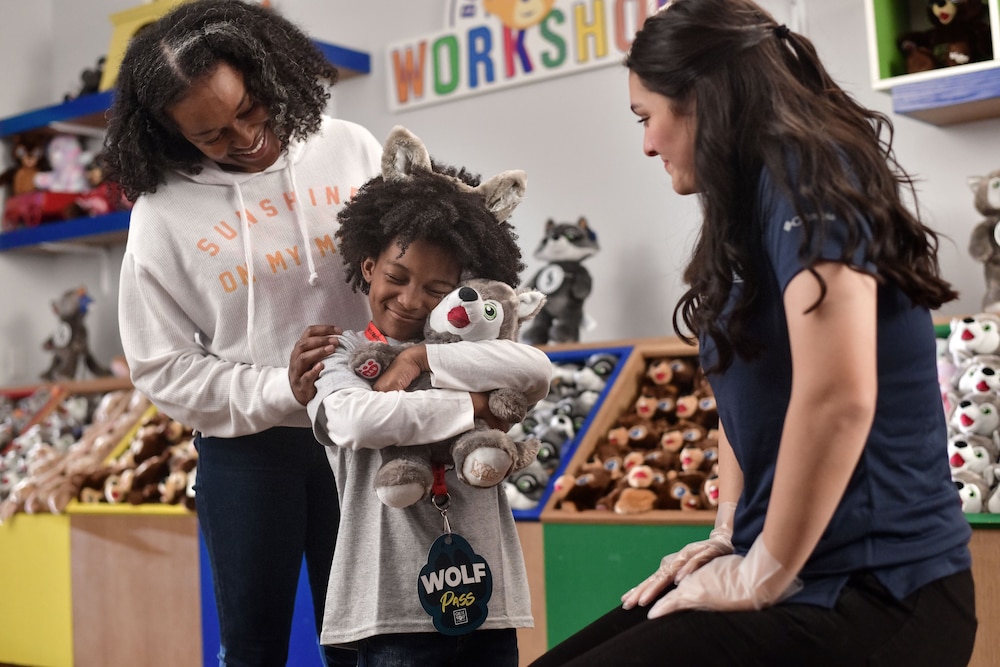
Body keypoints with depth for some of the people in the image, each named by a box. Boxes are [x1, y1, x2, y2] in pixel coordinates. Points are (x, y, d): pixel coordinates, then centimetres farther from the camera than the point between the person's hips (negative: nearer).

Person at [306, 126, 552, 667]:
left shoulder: (467, 350, 9)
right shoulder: (341, 356, 0)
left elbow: (537, 371, -11)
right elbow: (356, 421, -22)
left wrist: (423, 359, -13)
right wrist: (470, 407, -13)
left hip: (485, 597, 4)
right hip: (394, 604, -3)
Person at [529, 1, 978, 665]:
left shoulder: (802, 173, -14)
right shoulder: (753, 207, 14)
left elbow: (837, 399, -26)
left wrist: (763, 575, -16)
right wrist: (729, 534, 10)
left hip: (875, 594, -8)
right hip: (816, 580, 9)